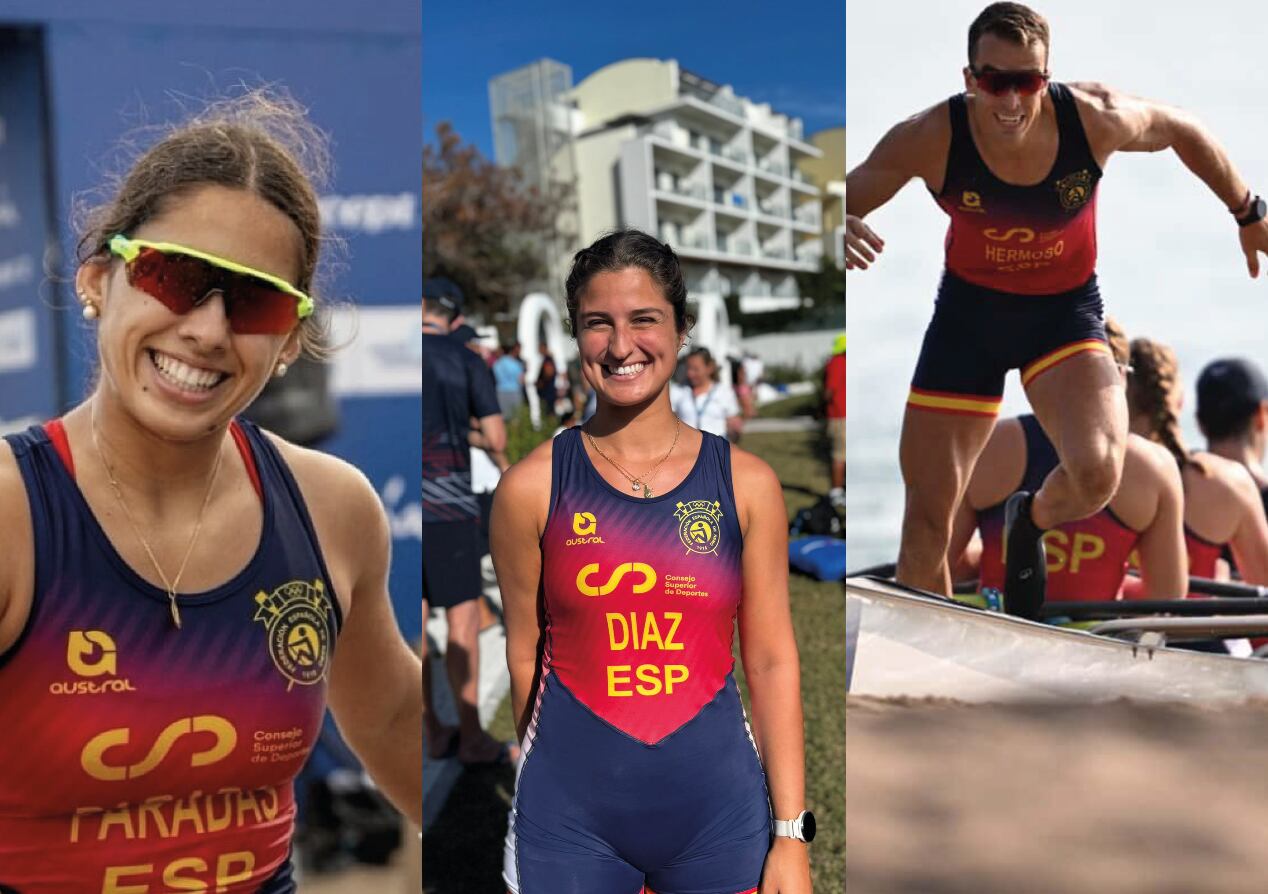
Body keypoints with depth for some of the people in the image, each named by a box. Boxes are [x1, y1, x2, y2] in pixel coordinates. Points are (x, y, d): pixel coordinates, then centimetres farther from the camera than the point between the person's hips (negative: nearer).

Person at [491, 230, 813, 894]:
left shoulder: (746, 483, -2)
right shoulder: (531, 487, -5)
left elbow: (771, 662, 0)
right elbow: (525, 656, 4)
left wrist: (792, 836, -2)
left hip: (717, 804, 1)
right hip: (571, 813, -1)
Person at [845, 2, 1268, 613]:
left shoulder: (1095, 119, -20)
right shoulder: (930, 138, -23)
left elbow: (1181, 130, 0)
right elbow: (848, 198, -14)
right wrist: (839, 226, -40)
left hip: (1066, 309, 0)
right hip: (969, 310, 0)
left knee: (1096, 473, -27)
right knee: (926, 520, -1)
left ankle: (1031, 519, 11)